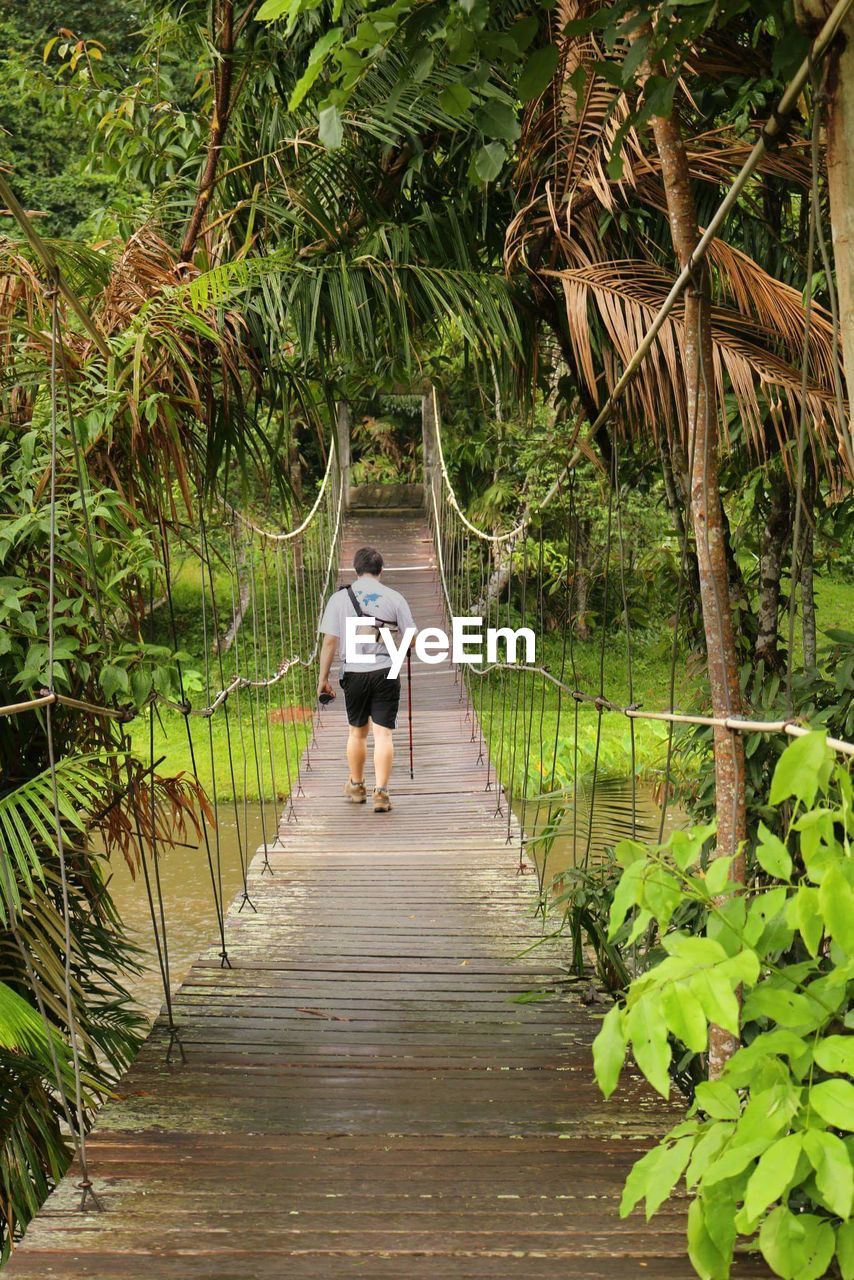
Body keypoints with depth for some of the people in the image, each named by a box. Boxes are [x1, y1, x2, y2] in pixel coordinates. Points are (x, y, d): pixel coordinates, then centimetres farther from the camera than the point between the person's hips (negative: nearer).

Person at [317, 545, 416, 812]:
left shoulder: (339, 598, -1)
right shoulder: (394, 598, -1)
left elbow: (329, 642, -3)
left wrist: (323, 678, 4)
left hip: (354, 673, 1)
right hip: (386, 672, -1)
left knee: (357, 731, 17)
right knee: (383, 733, 0)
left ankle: (356, 787, 32)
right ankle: (381, 792, -6)